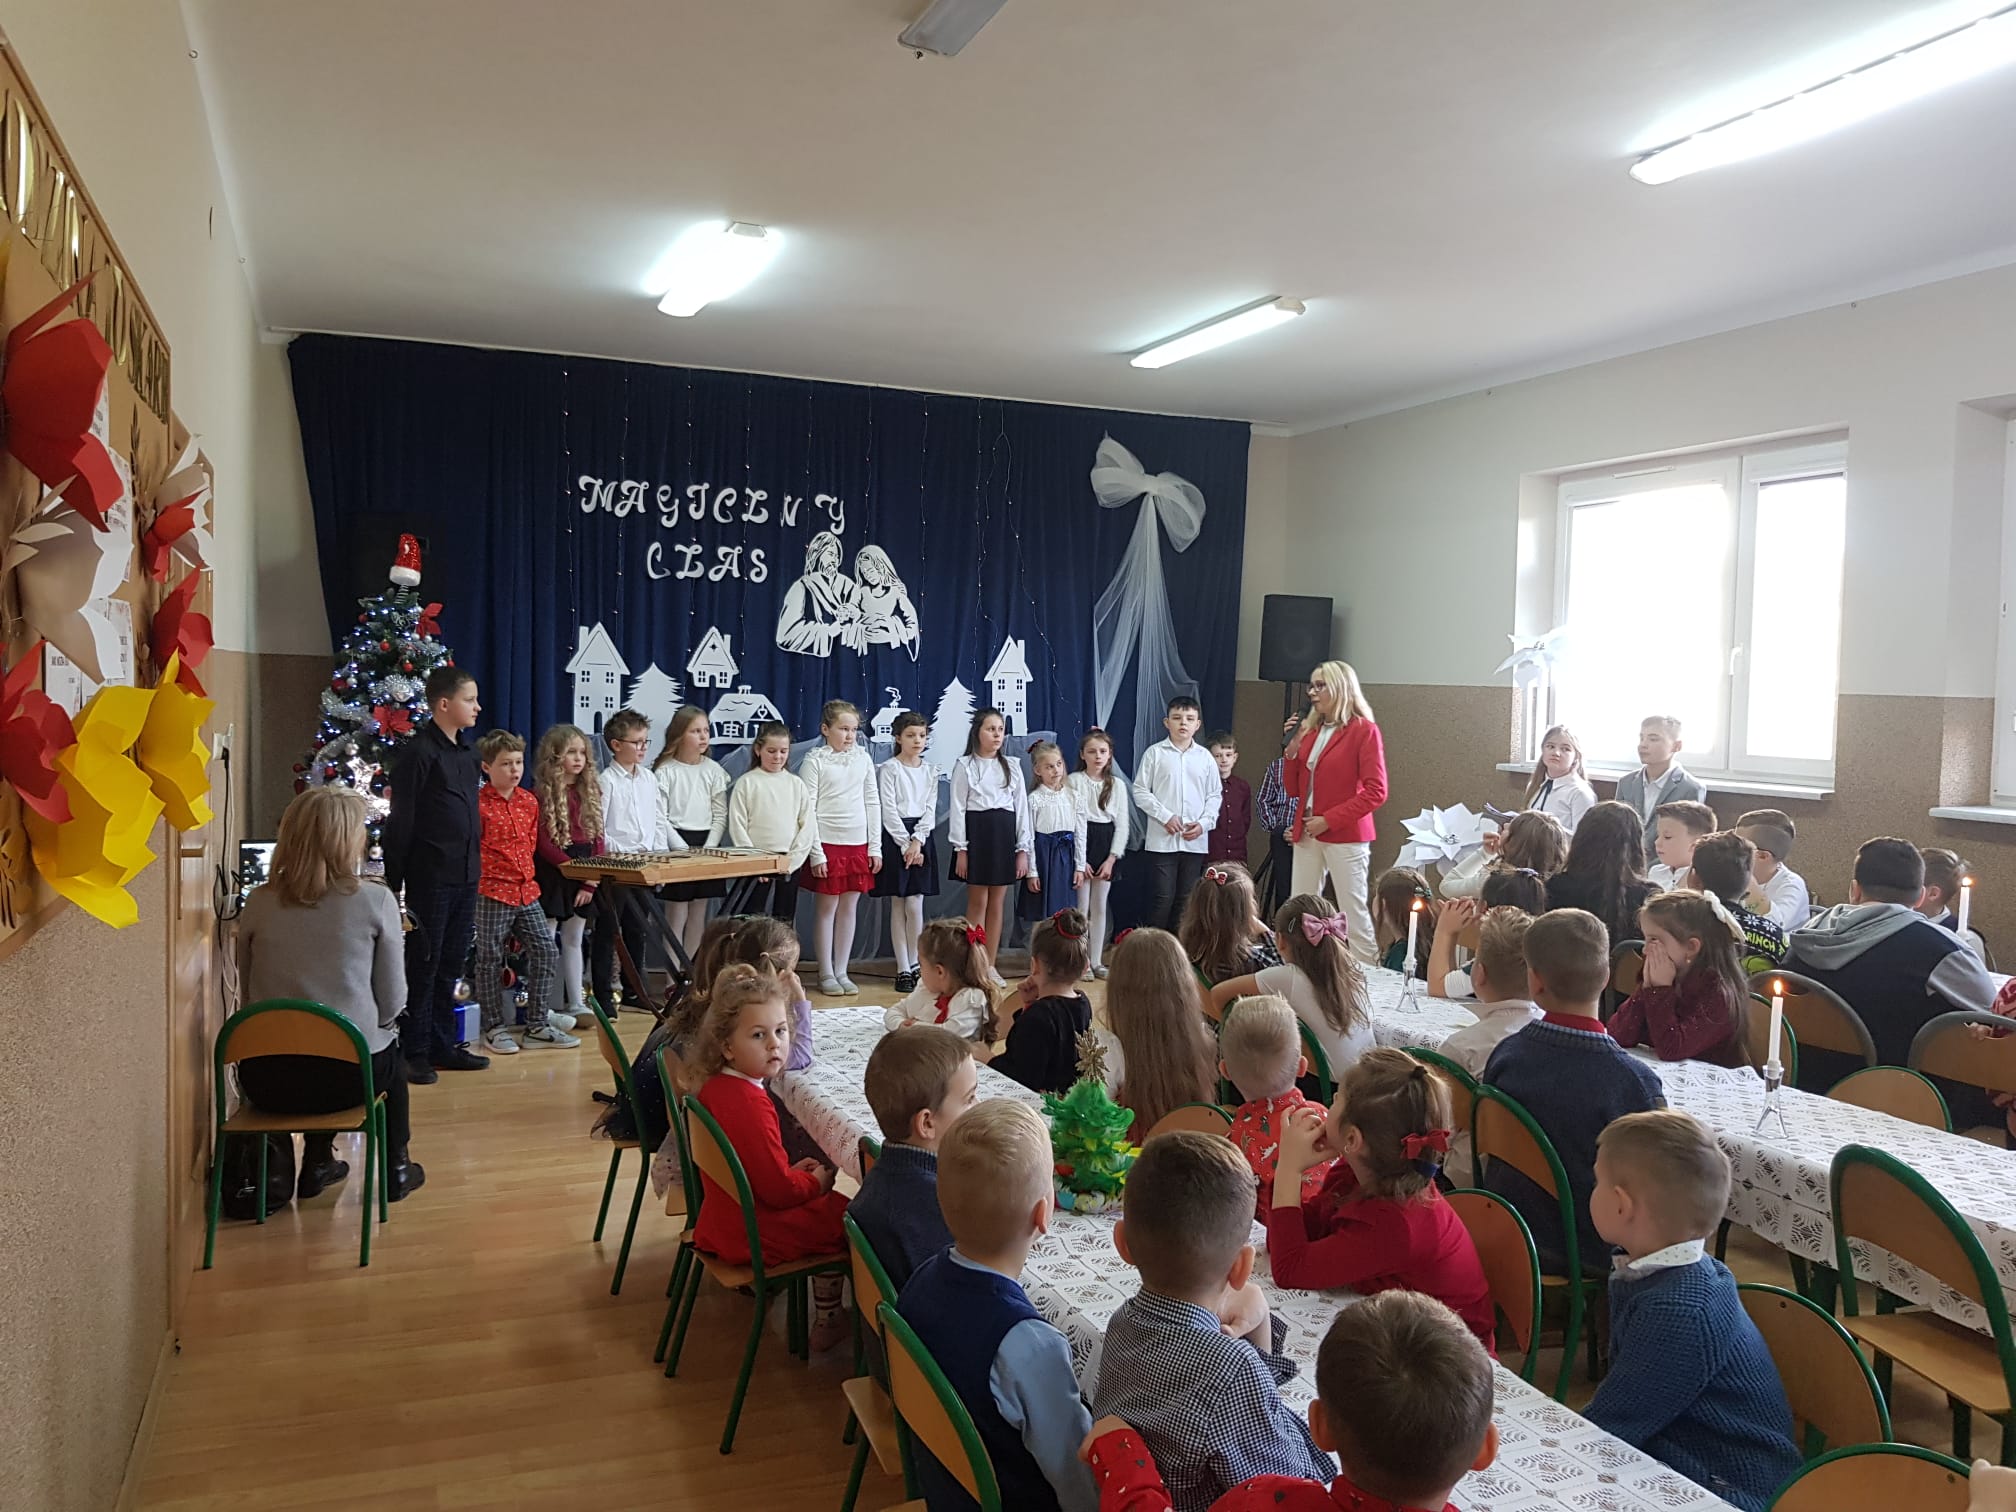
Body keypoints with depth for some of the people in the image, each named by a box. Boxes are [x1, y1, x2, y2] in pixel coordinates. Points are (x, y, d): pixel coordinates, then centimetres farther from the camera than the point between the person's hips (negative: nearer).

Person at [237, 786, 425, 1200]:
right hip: (349, 1074, -3)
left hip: (265, 1080, 3)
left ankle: (317, 1163, 43)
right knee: (391, 1057, 33)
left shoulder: (259, 903, -1)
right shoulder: (376, 901, -10)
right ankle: (394, 1168, 39)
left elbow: (248, 994, 9)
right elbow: (393, 1001, -5)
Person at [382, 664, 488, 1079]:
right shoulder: (419, 753, -11)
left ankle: (443, 1045, 22)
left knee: (451, 965, 13)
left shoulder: (466, 754, 14)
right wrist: (393, 881, -13)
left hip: (465, 877, 8)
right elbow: (401, 822, -12)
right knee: (423, 965, 0)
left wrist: (475, 866, 15)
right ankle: (415, 1052, 8)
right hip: (430, 878, -8)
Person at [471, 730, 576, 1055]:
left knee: (546, 952, 4)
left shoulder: (529, 802, 9)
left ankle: (535, 1025, 14)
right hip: (491, 893, -6)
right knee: (490, 960, 4)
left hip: (527, 890, 6)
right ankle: (495, 1027, 16)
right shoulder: (479, 804, -11)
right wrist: (492, 872, -8)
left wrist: (523, 870, 12)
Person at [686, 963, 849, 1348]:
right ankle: (827, 1322, 22)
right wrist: (816, 1182, -6)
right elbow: (777, 1189, -25)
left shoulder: (714, 1087, -1)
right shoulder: (750, 1104, -31)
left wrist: (792, 1172, 6)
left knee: (827, 1206, 27)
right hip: (753, 1236, -9)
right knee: (843, 1215, 12)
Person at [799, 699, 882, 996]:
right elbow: (808, 810, -8)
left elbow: (873, 803, 10)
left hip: (858, 845, 4)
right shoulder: (814, 761, -5)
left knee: (849, 908, 9)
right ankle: (826, 974, 12)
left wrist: (876, 847, 6)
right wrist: (816, 854, -12)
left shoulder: (863, 759, 7)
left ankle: (842, 972, 18)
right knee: (826, 910, 3)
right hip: (828, 844, -4)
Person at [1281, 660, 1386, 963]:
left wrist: (1329, 820, -17)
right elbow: (1294, 789, 14)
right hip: (1307, 834, 6)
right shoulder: (1311, 729, 11)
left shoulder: (1364, 730, -6)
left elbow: (1375, 792, -13)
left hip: (1345, 836, -6)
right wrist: (1292, 749, 0)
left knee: (1354, 914, -2)